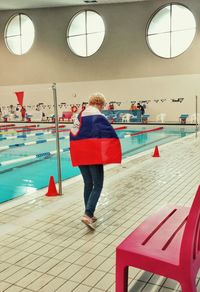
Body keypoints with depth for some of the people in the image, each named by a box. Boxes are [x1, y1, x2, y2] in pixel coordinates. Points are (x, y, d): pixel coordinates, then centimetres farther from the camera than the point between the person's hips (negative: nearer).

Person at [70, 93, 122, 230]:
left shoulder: (79, 116, 10)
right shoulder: (99, 117, -10)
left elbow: (74, 135, 15)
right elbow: (111, 136, -16)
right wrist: (110, 155, -5)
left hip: (80, 155, 7)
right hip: (94, 155, -7)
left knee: (88, 184, 17)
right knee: (98, 186, 2)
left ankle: (89, 214, 23)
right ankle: (88, 214, -10)